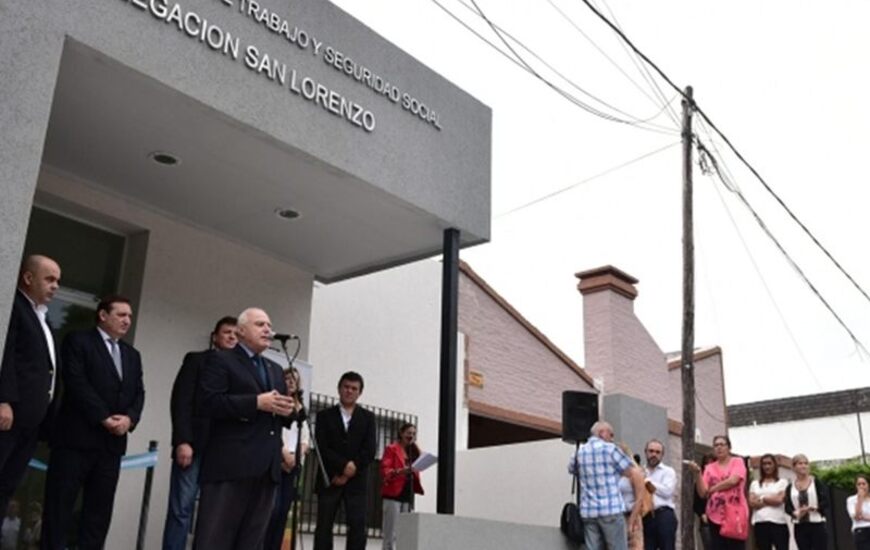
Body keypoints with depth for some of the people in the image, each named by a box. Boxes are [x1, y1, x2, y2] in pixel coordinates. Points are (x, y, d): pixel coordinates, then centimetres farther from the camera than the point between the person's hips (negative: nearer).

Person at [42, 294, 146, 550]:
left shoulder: (132, 354, 20)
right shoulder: (78, 341, 1)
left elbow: (139, 392, 12)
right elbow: (76, 382, -10)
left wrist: (129, 418, -9)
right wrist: (103, 418, -15)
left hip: (113, 441, 6)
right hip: (77, 436, -5)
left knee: (100, 509, 4)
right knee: (60, 504, -2)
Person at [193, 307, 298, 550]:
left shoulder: (276, 370, 24)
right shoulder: (220, 360, 3)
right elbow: (209, 403, -12)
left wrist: (289, 410, -1)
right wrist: (257, 402, -17)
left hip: (266, 467, 7)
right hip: (230, 464, -6)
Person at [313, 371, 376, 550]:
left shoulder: (368, 417, 10)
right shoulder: (325, 415, 7)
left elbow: (369, 451, 0)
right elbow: (321, 448, -5)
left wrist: (348, 474, -9)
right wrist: (344, 465, -16)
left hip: (356, 481, 1)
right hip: (329, 480, -1)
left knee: (357, 527, -6)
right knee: (324, 526, 0)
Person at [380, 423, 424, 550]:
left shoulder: (415, 451, 17)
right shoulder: (392, 448, -1)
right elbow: (384, 471, -10)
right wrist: (399, 471, -26)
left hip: (408, 495, 6)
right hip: (393, 493, -6)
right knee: (391, 532, -8)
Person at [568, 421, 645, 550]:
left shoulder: (580, 452, 12)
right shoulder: (610, 449, -2)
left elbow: (571, 469, 34)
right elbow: (636, 475, -4)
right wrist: (637, 507, -1)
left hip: (588, 512, 5)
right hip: (611, 510, -5)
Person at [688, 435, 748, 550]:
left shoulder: (737, 462, 4)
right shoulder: (710, 468, 9)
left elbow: (733, 481, -15)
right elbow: (702, 493, 0)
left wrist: (712, 489, -4)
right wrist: (697, 473, -11)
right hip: (716, 517, 3)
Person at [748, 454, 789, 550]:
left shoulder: (782, 482, 7)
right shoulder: (755, 483, 14)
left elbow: (779, 500, -7)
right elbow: (752, 503, 1)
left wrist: (761, 499, 3)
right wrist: (772, 500, -3)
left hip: (778, 523, -3)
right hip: (760, 523, 3)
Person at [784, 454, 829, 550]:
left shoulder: (817, 483, 2)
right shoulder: (790, 487, 7)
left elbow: (826, 501, -7)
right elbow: (787, 507, 1)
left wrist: (812, 508, -22)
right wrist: (796, 513, -20)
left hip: (817, 526, -2)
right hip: (800, 528, 2)